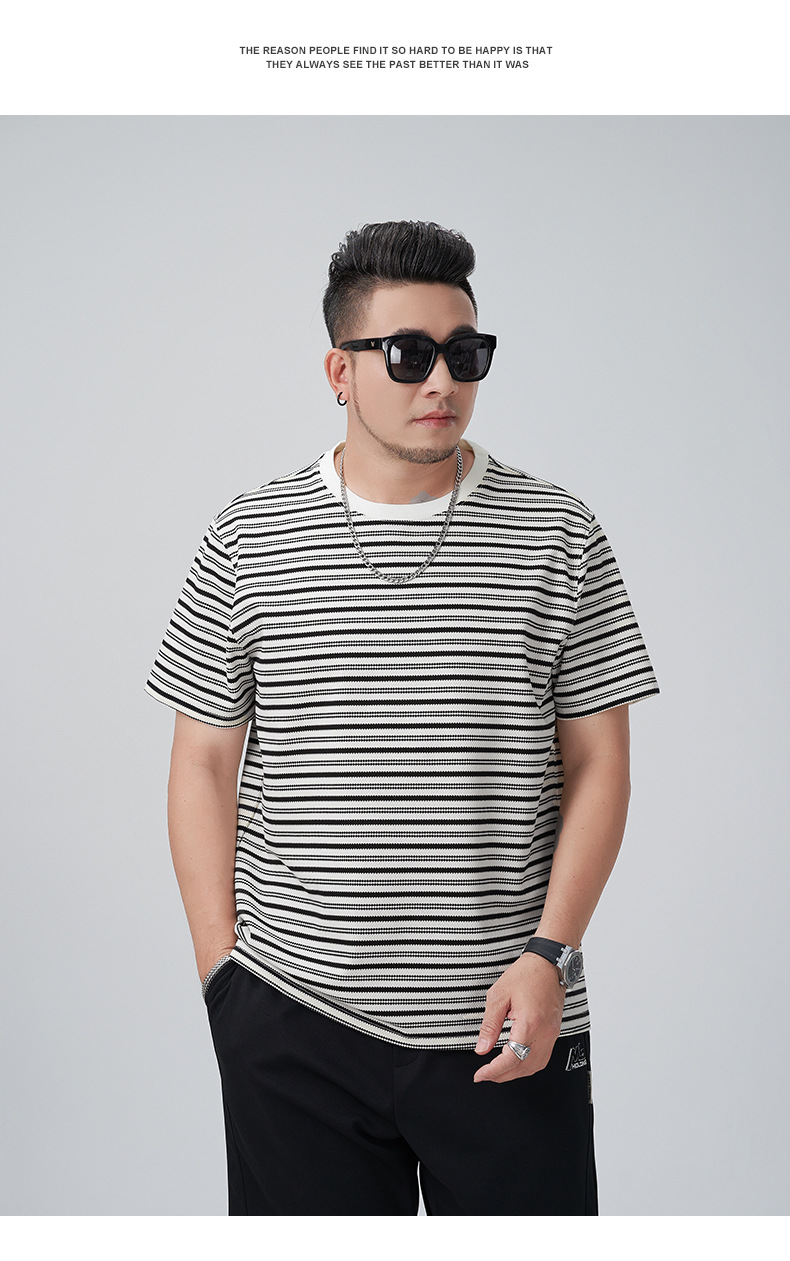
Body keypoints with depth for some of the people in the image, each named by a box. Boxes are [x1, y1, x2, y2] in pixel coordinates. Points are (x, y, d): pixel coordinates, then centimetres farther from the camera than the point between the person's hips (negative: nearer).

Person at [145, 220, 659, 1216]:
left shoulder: (559, 537, 2)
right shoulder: (248, 541, 3)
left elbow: (597, 765, 2)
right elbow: (203, 766, 6)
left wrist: (548, 955, -7)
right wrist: (222, 967, 0)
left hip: (507, 1023, 0)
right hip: (292, 1026, 0)